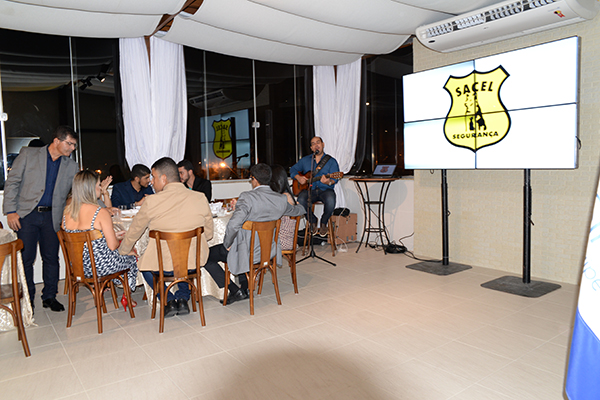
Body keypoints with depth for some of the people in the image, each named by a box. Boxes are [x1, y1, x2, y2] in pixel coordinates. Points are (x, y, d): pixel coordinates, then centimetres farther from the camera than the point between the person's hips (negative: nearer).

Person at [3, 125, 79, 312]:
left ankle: (49, 297, 19)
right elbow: (12, 182, 0)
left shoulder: (71, 166, 8)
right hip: (26, 214, -2)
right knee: (26, 258, 2)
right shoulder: (28, 154, 1)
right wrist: (10, 210, -7)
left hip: (51, 216, 2)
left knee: (51, 258, 4)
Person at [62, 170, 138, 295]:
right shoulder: (101, 212, -22)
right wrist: (116, 238, 5)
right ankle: (126, 296, 35)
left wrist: (113, 236, 14)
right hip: (101, 266, -7)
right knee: (132, 257, 24)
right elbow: (112, 246, -18)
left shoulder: (67, 211, -2)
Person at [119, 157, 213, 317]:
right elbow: (208, 234, 5)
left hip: (163, 265, -3)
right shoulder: (201, 198, -6)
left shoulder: (152, 202, -12)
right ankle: (182, 298, 25)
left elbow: (134, 232, 5)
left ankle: (169, 301, 19)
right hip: (195, 262, 3)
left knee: (143, 263, 30)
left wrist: (122, 251, 25)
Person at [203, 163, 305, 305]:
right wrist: (298, 205, 40)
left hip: (248, 253, -7)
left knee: (206, 256, 11)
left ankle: (235, 291, 8)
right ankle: (245, 288, 35)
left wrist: (227, 244, -14)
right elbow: (299, 211, 16)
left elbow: (233, 225, -33)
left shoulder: (247, 197, -22)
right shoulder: (281, 200, -4)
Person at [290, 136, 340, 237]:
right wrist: (298, 177, -2)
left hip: (325, 190, -2)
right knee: (301, 200, -31)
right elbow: (293, 169, 20)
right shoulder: (305, 160, 15)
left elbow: (335, 179, -8)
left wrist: (329, 182, -32)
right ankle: (313, 222, -1)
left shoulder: (331, 161, 4)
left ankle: (323, 223, -3)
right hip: (309, 190, 2)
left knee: (330, 201, -36)